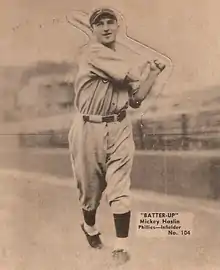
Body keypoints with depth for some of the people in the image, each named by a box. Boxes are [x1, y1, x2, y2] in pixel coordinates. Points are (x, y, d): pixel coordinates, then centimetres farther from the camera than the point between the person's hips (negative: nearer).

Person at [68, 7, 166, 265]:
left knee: (120, 190, -3)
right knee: (90, 187, 12)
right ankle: (90, 227, 41)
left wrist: (153, 73, 2)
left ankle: (121, 246, 6)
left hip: (119, 129, 4)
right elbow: (130, 75, -15)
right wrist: (144, 70, 7)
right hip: (89, 129, -3)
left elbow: (135, 100, 11)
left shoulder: (126, 63, 15)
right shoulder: (91, 52, -7)